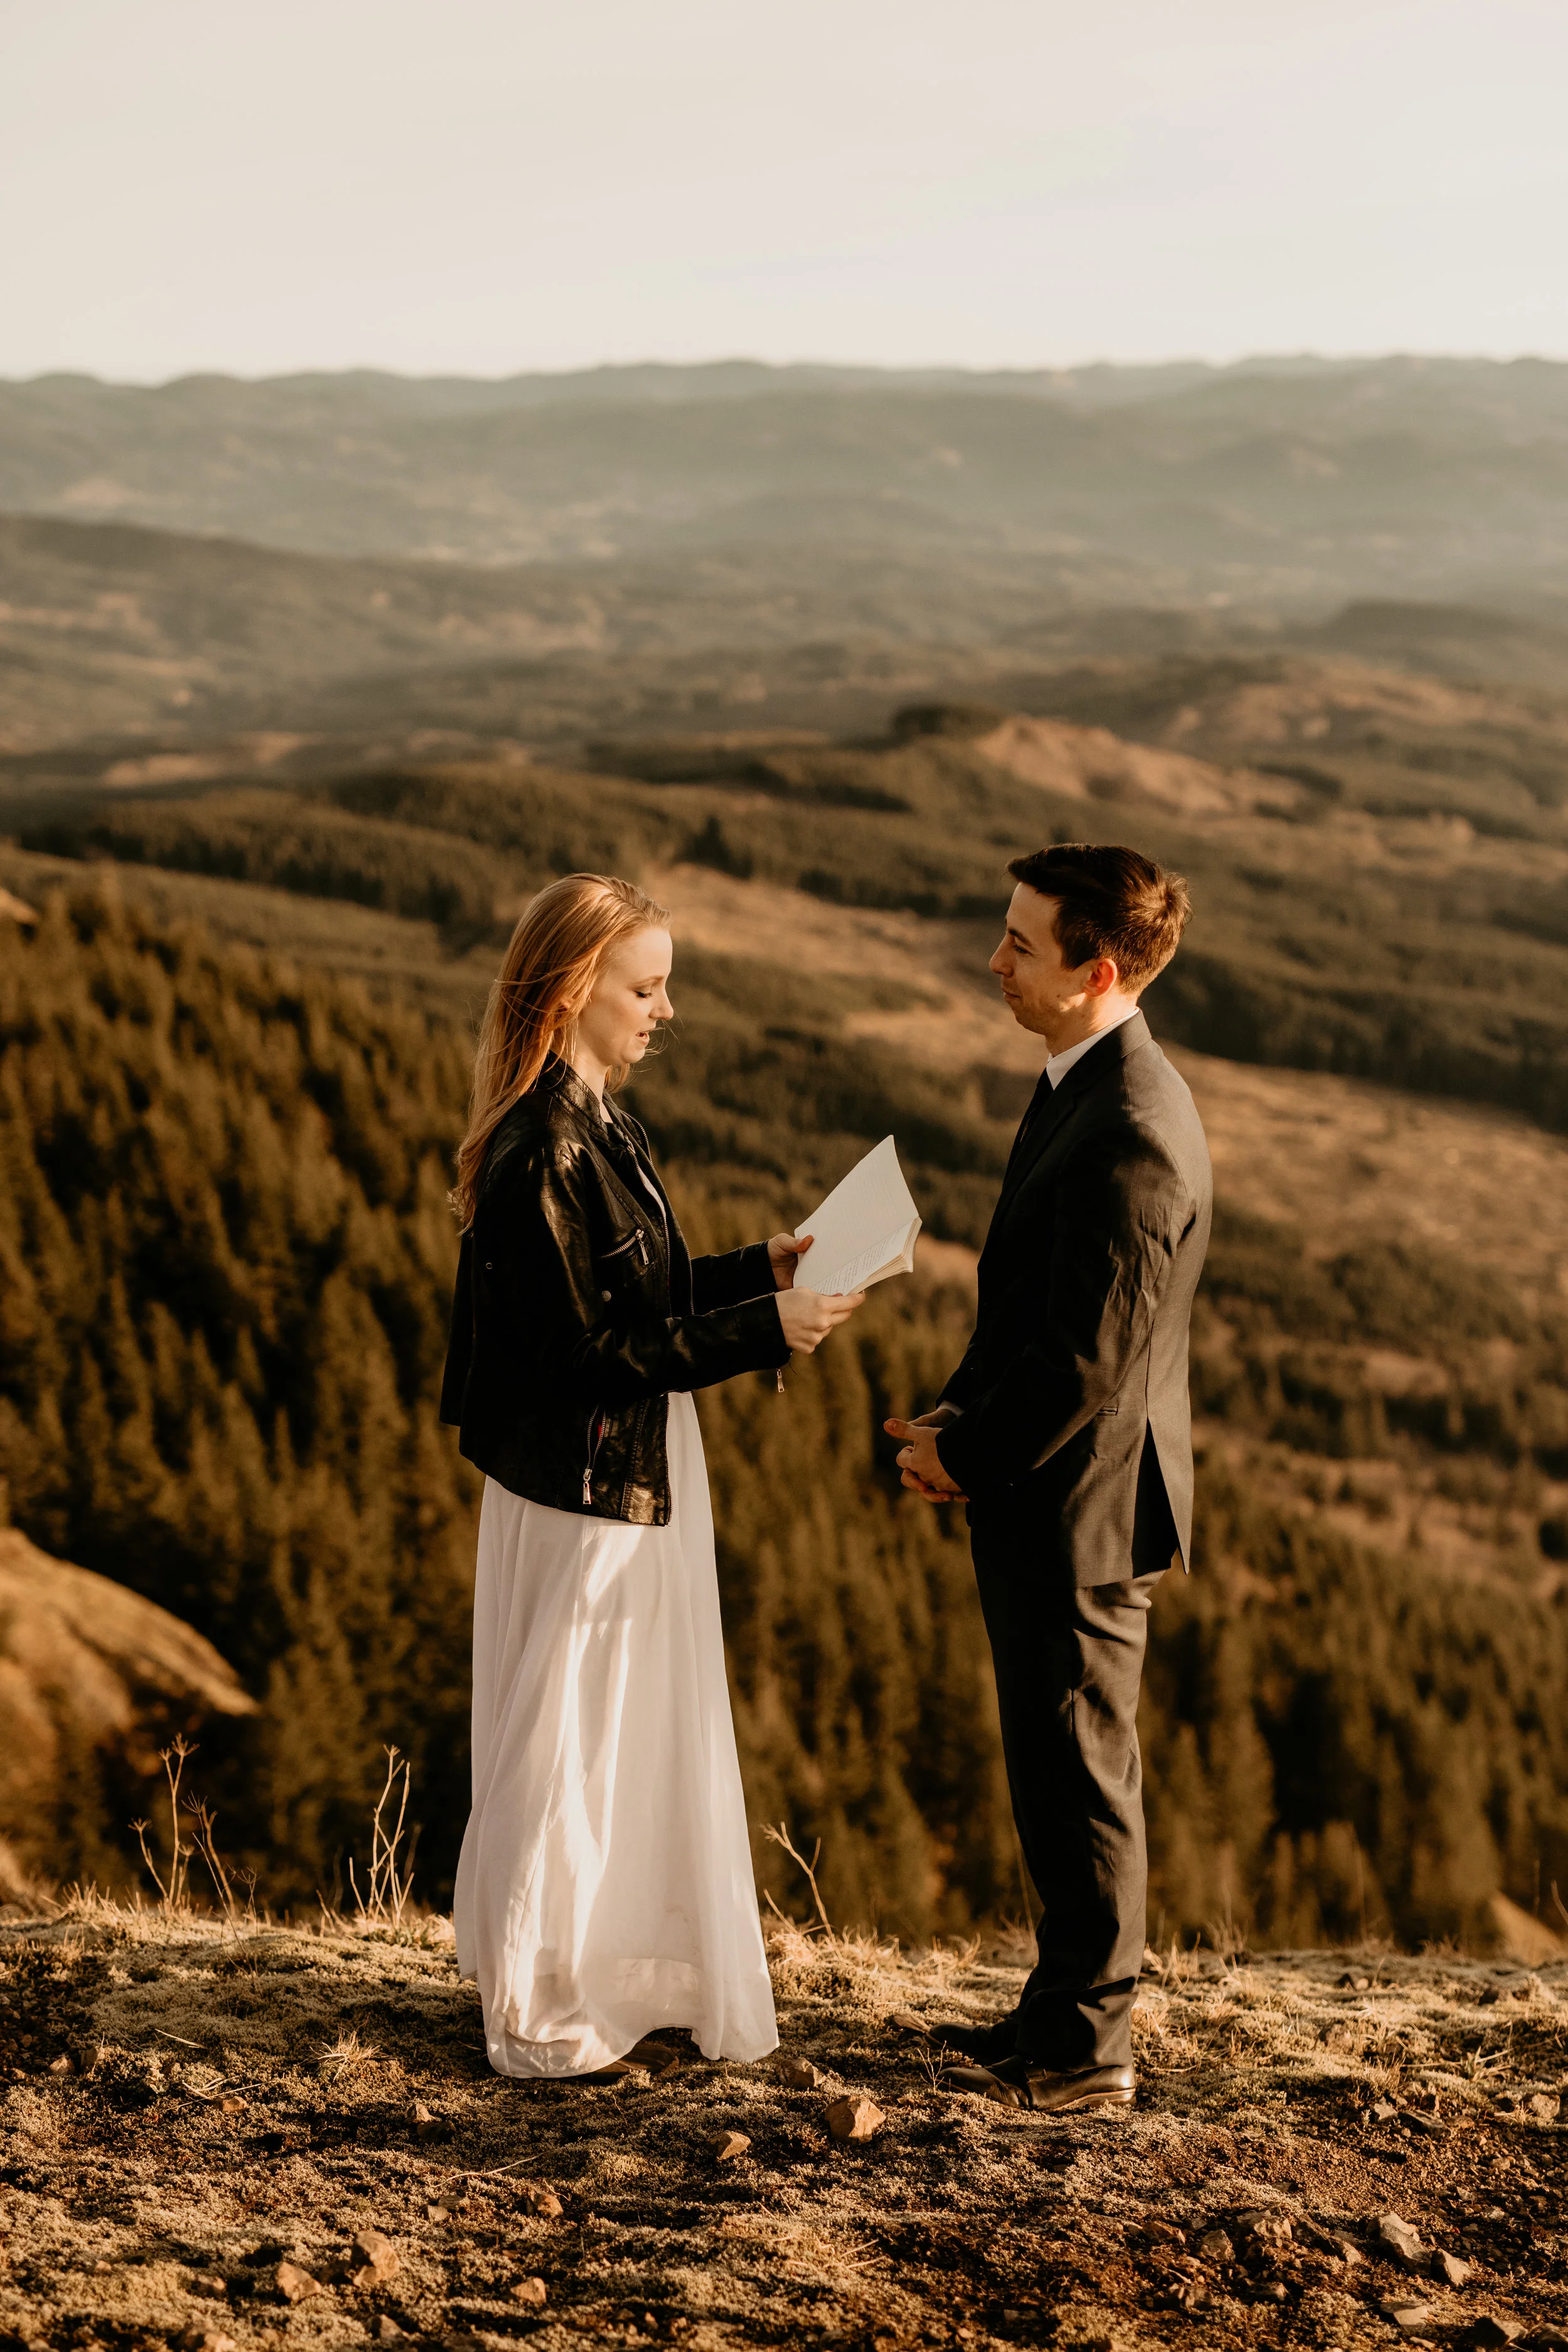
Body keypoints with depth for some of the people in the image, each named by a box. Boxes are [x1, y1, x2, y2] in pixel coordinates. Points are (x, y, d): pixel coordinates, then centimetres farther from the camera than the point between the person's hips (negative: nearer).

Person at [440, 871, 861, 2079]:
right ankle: (543, 2019, 20)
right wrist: (766, 1329, -24)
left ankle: (616, 1978, 34)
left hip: (636, 1483, 10)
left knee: (635, 1742, 20)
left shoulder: (595, 1128, 7)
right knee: (568, 1751, 4)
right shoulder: (540, 1154, -23)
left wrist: (762, 1267, 6)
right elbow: (586, 1355, -24)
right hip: (583, 1492, -10)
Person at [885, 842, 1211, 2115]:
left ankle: (1085, 2049, 18)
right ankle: (1070, 2010, 33)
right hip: (1047, 1496, 10)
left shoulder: (1131, 1139, -26)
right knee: (1062, 1768, 20)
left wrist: (967, 1456, -12)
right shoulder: (1084, 1085, 7)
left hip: (1081, 1505, -10)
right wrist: (958, 1415, 7)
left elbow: (1090, 1363, -25)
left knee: (1078, 1774, 4)